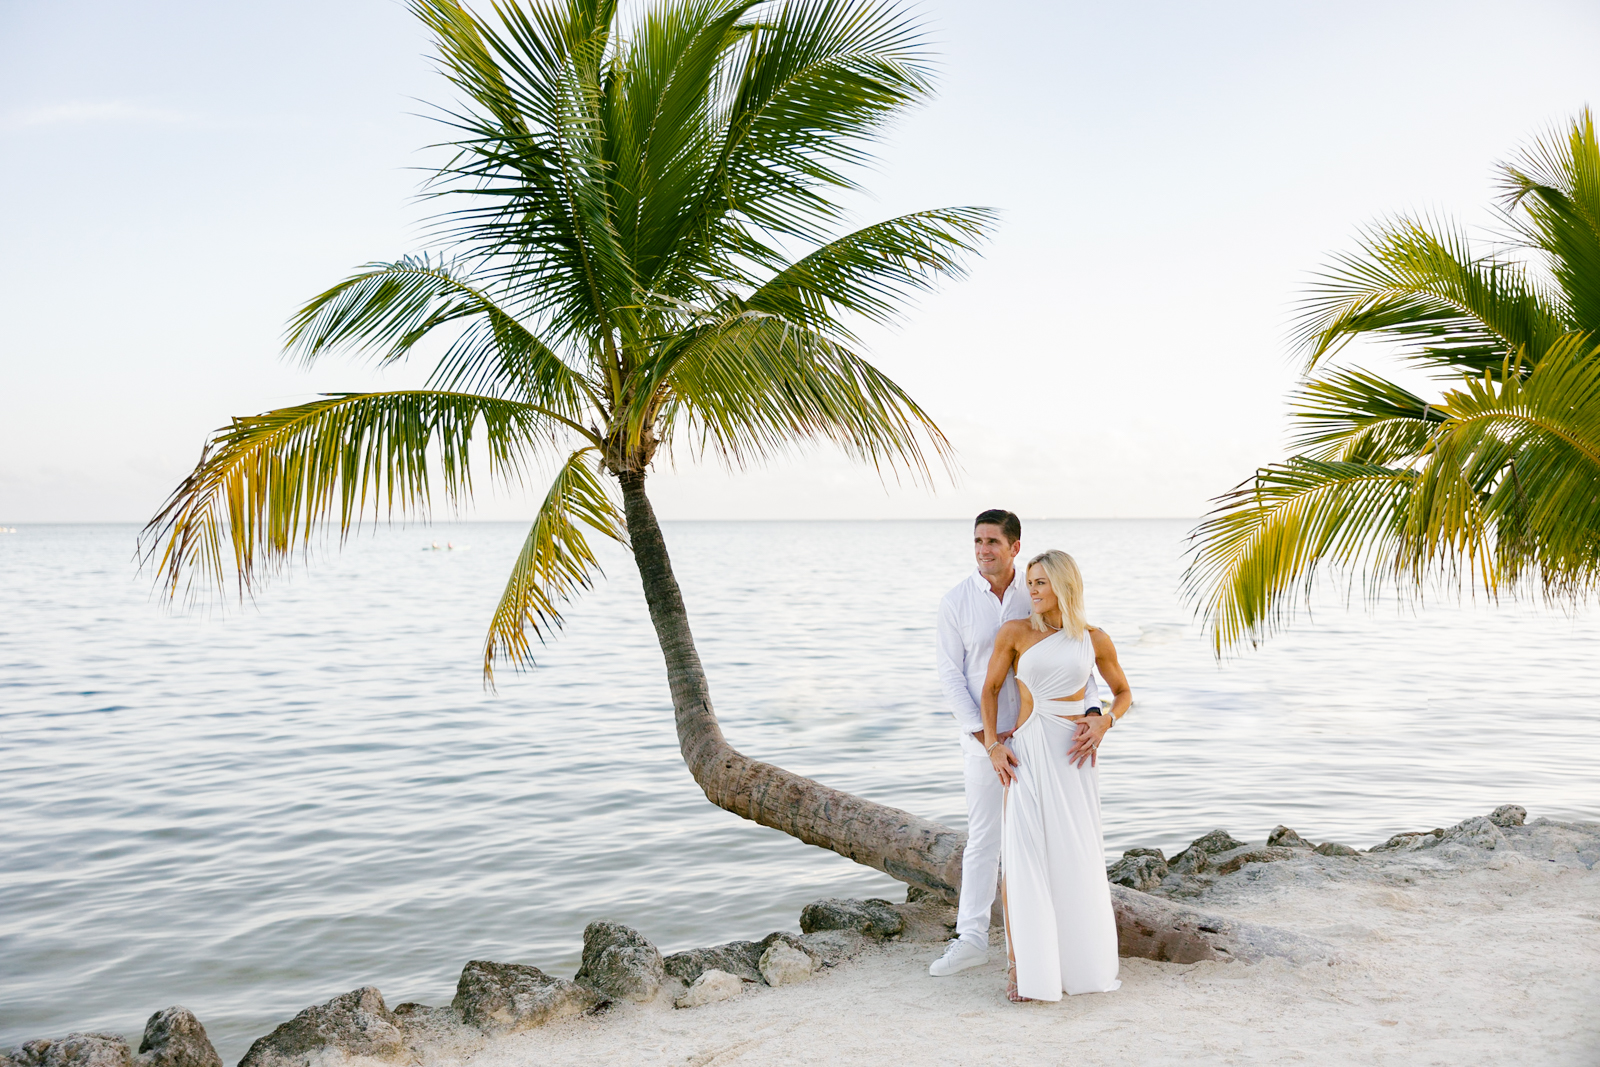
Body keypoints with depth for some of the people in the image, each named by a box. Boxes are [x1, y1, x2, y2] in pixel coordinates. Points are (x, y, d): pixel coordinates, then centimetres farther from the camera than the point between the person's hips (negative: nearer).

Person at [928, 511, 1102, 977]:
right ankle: (971, 937, 11)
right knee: (982, 836, 4)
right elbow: (950, 675, -6)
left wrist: (1092, 712, -22)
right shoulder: (955, 602, -6)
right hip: (983, 736, -1)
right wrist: (983, 734, -15)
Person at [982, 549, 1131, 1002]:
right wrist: (992, 744, -4)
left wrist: (1103, 722, -5)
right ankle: (1022, 964, 4)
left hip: (1075, 754, 2)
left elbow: (1123, 693, 15)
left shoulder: (1095, 640, 4)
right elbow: (990, 689, 6)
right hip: (1028, 751, -2)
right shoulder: (1015, 632, -1)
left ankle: (1078, 959, 23)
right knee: (1022, 854, -6)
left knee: (1077, 856, 6)